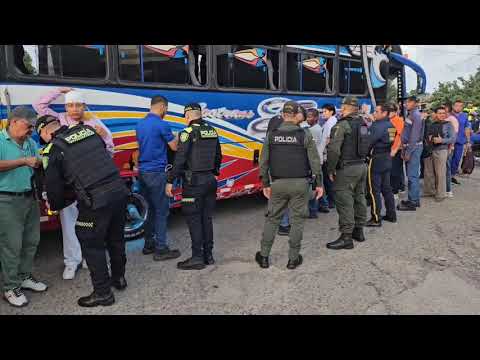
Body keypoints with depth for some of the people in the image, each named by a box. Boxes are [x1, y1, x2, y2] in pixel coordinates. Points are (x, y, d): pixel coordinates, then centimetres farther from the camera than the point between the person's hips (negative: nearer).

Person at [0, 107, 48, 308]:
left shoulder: (31, 143, 12)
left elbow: (39, 166, 12)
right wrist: (23, 161, -22)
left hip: (30, 198, 7)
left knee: (31, 241, 13)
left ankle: (25, 277, 30)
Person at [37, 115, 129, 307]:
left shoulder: (52, 149, -1)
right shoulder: (88, 130, 13)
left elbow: (53, 184, 5)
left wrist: (54, 205, 25)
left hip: (95, 202, -6)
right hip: (119, 192, 6)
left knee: (93, 246, 11)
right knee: (115, 238, 23)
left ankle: (103, 293, 21)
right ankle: (118, 278, 40)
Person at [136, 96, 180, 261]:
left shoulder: (140, 124, 12)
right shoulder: (162, 124, -13)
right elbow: (174, 147, -6)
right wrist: (177, 137, 15)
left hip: (143, 172, 8)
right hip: (157, 173, -8)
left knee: (151, 208, 17)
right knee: (162, 210, -2)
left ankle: (149, 244, 23)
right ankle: (161, 249, 2)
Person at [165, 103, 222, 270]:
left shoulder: (189, 132, -11)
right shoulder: (212, 131, 10)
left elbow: (180, 159, -17)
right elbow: (218, 156, 16)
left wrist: (170, 181, -13)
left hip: (194, 182, -7)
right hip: (210, 180, 7)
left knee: (193, 219, 0)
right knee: (206, 218, 13)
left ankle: (197, 258, 4)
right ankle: (208, 255, 20)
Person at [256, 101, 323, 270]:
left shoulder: (271, 135, 2)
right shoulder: (305, 134, -5)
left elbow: (263, 162, 4)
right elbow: (315, 161, -5)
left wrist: (265, 184, 12)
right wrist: (319, 183, 4)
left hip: (278, 184, 2)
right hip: (300, 183, -2)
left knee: (272, 218, 13)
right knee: (297, 220, 8)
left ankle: (264, 256, 19)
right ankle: (293, 258, 16)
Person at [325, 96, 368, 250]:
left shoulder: (342, 125, -14)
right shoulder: (363, 124, 11)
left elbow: (334, 150, -20)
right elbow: (367, 145, 16)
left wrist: (330, 169, -11)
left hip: (346, 168, -9)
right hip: (362, 165, 9)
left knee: (344, 201, -5)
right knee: (359, 197, 17)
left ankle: (346, 237, -1)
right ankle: (359, 230, 29)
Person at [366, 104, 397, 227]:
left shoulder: (378, 126, -18)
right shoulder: (390, 125, 8)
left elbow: (369, 141, -24)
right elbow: (391, 140, 11)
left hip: (376, 159, -9)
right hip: (387, 158, 9)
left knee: (374, 190, -3)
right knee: (386, 187, 16)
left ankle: (376, 218, 1)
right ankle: (391, 215, 24)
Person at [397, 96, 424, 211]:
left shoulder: (416, 116, -14)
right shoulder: (411, 115, 15)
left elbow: (414, 136, -19)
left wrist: (408, 152, -19)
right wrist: (404, 149, 15)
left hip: (414, 147, -10)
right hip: (409, 146, 10)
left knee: (412, 175, -7)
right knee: (412, 175, 15)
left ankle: (413, 202, -2)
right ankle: (414, 199, 24)